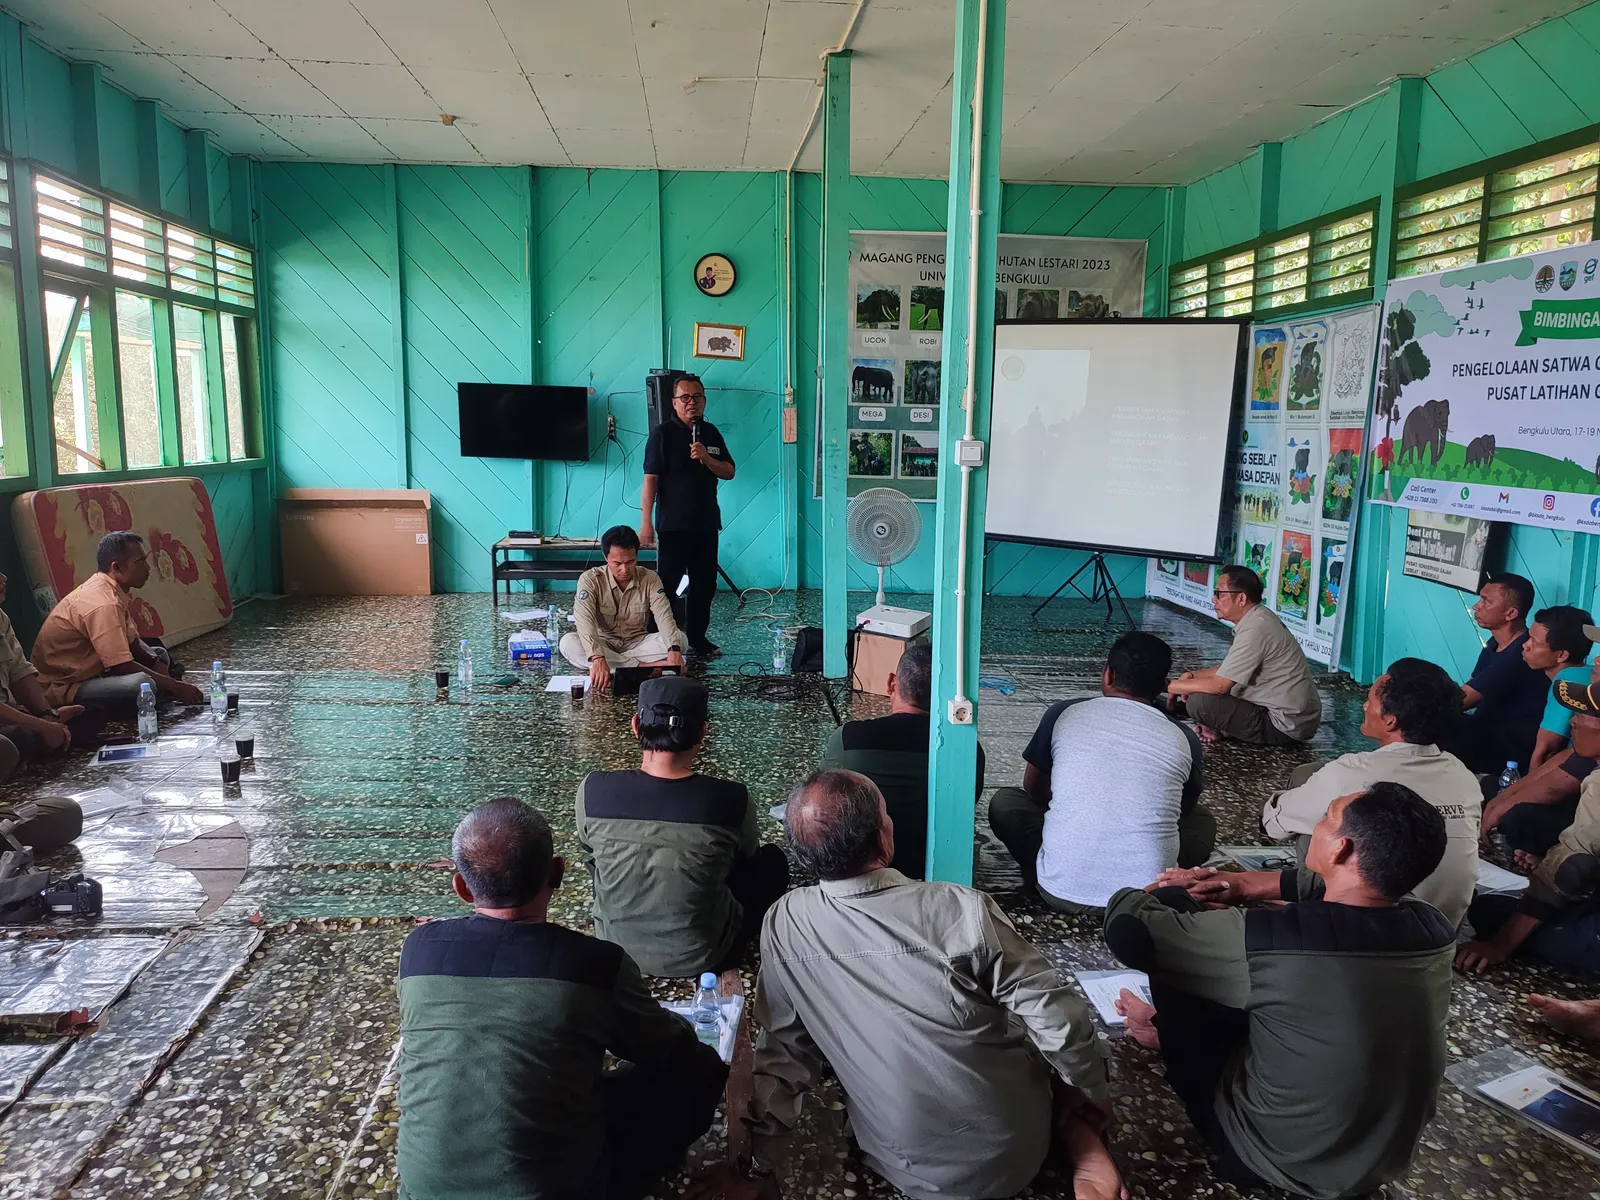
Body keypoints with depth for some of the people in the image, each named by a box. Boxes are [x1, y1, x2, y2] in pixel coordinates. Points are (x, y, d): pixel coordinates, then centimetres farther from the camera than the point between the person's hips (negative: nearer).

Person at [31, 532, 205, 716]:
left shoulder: (108, 590, 3)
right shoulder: (104, 603, -26)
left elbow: (132, 642, 13)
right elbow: (122, 666, -27)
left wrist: (158, 664, -5)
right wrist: (174, 686, -19)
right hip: (64, 687, -10)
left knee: (160, 655, 19)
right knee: (143, 684, -34)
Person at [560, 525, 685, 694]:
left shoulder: (650, 579, -12)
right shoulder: (590, 579, -18)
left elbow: (664, 616, -23)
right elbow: (585, 620, -31)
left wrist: (674, 650, -45)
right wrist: (598, 658, -50)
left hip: (638, 644, 1)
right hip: (604, 644, 0)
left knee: (680, 639, -24)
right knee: (568, 642, -33)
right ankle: (642, 666, -33)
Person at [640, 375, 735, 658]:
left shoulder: (711, 433, 10)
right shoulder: (663, 433, -6)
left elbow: (729, 472, 9)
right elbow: (650, 479, -11)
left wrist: (706, 458, -11)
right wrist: (646, 521, -17)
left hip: (707, 524, 6)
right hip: (673, 525, -6)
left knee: (704, 584, 11)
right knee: (667, 584, -2)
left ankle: (697, 638, 23)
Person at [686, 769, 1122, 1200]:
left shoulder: (783, 925, -17)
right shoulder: (963, 911, -26)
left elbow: (783, 1048, -6)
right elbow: (1057, 1019, -17)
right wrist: (1092, 1096, 3)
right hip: (1012, 1153, -2)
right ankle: (1078, 1138, 8)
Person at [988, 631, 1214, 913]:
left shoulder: (1063, 714, 3)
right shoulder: (1184, 739, 4)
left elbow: (1034, 789, 19)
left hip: (1063, 891, 0)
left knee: (1004, 801, 25)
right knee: (1203, 821, 27)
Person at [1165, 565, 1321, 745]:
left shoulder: (1254, 630, -24)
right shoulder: (1258, 617, 6)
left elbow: (1218, 686, -24)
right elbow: (1228, 669, 18)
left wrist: (1170, 685, -13)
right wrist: (1191, 676, 4)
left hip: (1287, 727, -10)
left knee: (1199, 702, -22)